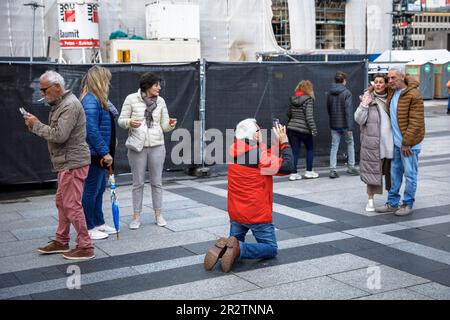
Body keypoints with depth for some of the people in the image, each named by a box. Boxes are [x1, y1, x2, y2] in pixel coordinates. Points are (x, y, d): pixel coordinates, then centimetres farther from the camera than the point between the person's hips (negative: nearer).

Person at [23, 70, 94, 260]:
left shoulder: (70, 105, -17)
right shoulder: (60, 104, 16)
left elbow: (59, 136, -24)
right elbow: (55, 132, 16)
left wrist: (37, 125, -13)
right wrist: (35, 127, 2)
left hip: (73, 163, -10)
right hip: (66, 163, 10)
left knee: (72, 205, -7)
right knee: (62, 202, 17)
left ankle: (85, 247, 1)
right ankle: (61, 241, 29)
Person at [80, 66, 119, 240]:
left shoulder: (97, 100, 12)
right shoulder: (90, 101, -19)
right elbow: (92, 131, -25)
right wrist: (104, 152, -23)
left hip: (100, 154, 10)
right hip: (95, 154, -10)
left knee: (99, 189, 18)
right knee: (91, 190, 0)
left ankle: (99, 223, 29)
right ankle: (88, 228, 10)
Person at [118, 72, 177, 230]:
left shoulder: (160, 101, 6)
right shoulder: (131, 99, -4)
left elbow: (164, 126, 8)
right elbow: (121, 120, 0)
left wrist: (170, 125, -14)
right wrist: (129, 122, -21)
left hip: (157, 146, 3)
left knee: (157, 182, 9)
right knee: (138, 183, 5)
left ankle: (158, 215, 20)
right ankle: (136, 216, 15)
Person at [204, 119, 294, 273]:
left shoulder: (233, 151, -1)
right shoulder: (261, 156, -21)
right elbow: (288, 167, -19)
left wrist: (277, 143, 8)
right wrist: (284, 142, -8)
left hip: (235, 213, 6)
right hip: (258, 214, -6)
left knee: (236, 241, 25)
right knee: (271, 249, 8)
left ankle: (221, 248, -10)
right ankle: (239, 248, -17)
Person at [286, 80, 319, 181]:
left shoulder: (292, 99, 6)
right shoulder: (308, 100, -10)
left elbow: (289, 114, 14)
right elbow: (309, 116, -17)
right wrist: (313, 129, -15)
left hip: (292, 128, 4)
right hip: (304, 129, -4)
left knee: (294, 151, 8)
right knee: (310, 149, 15)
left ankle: (294, 173, 6)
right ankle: (309, 172, 16)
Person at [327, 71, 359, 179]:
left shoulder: (330, 93, 4)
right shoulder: (346, 93, -11)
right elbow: (349, 111, -16)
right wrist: (350, 127, -16)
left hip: (334, 125, 4)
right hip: (344, 124, -4)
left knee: (334, 147, 5)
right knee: (350, 144, 15)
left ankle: (332, 170, 0)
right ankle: (351, 167, 19)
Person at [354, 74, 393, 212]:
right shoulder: (368, 99, 0)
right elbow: (359, 120, -6)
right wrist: (364, 105, -16)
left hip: (390, 142, 3)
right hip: (373, 143, -2)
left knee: (391, 172, 10)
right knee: (372, 171, 3)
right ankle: (370, 200, 14)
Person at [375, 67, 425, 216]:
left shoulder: (413, 95, -17)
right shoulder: (391, 92, 7)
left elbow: (415, 122, -18)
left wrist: (406, 143, -18)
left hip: (408, 142, -8)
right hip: (396, 141, 8)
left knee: (410, 174, 3)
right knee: (395, 172, 13)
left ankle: (407, 205, 13)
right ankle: (392, 203, 22)